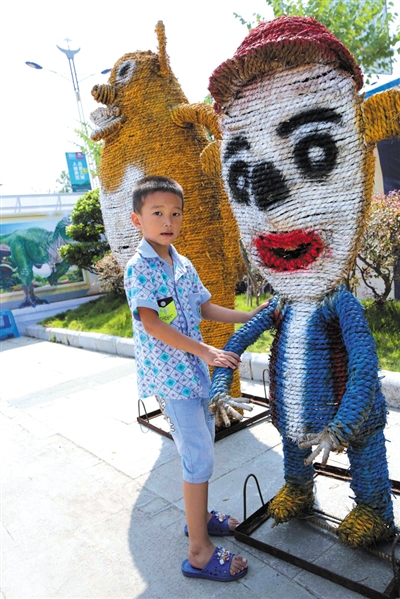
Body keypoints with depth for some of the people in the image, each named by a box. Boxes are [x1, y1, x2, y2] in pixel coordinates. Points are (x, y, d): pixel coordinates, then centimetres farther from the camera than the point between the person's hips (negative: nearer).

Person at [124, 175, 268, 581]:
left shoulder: (183, 265, 8)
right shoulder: (139, 268, -15)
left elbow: (205, 309, 17)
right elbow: (152, 324, -20)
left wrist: (251, 316, 13)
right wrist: (206, 351, -19)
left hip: (193, 369, 8)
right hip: (168, 373, -8)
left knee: (201, 444, 19)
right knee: (199, 456, -3)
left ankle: (200, 517, 40)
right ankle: (199, 553, 13)